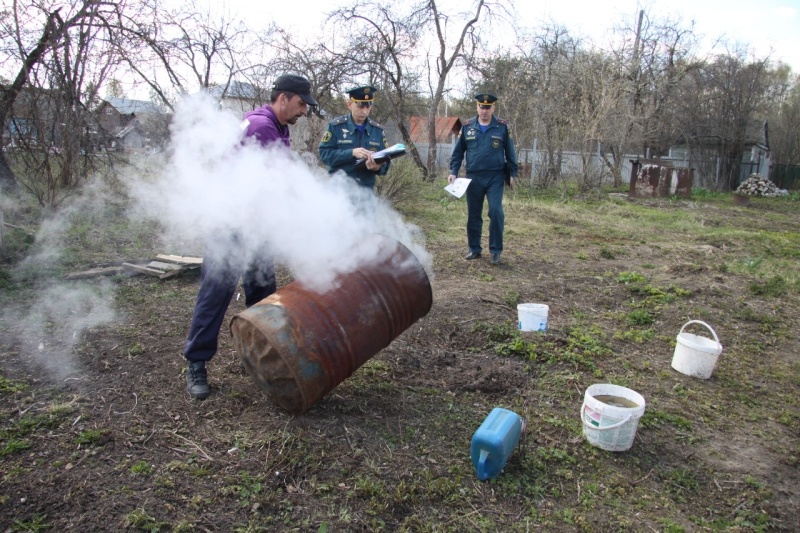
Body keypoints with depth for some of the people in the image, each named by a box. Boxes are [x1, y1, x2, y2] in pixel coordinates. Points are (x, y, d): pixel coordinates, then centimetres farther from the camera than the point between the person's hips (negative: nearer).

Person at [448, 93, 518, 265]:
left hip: (495, 178, -2)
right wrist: (453, 172, -2)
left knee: (496, 211, -10)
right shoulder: (467, 127, 4)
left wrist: (512, 173, 3)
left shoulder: (502, 127, 1)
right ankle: (474, 249, 20)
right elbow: (458, 152, 8)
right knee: (473, 215, 7)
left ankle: (496, 251, 1)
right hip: (473, 178, 2)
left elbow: (510, 152, 6)